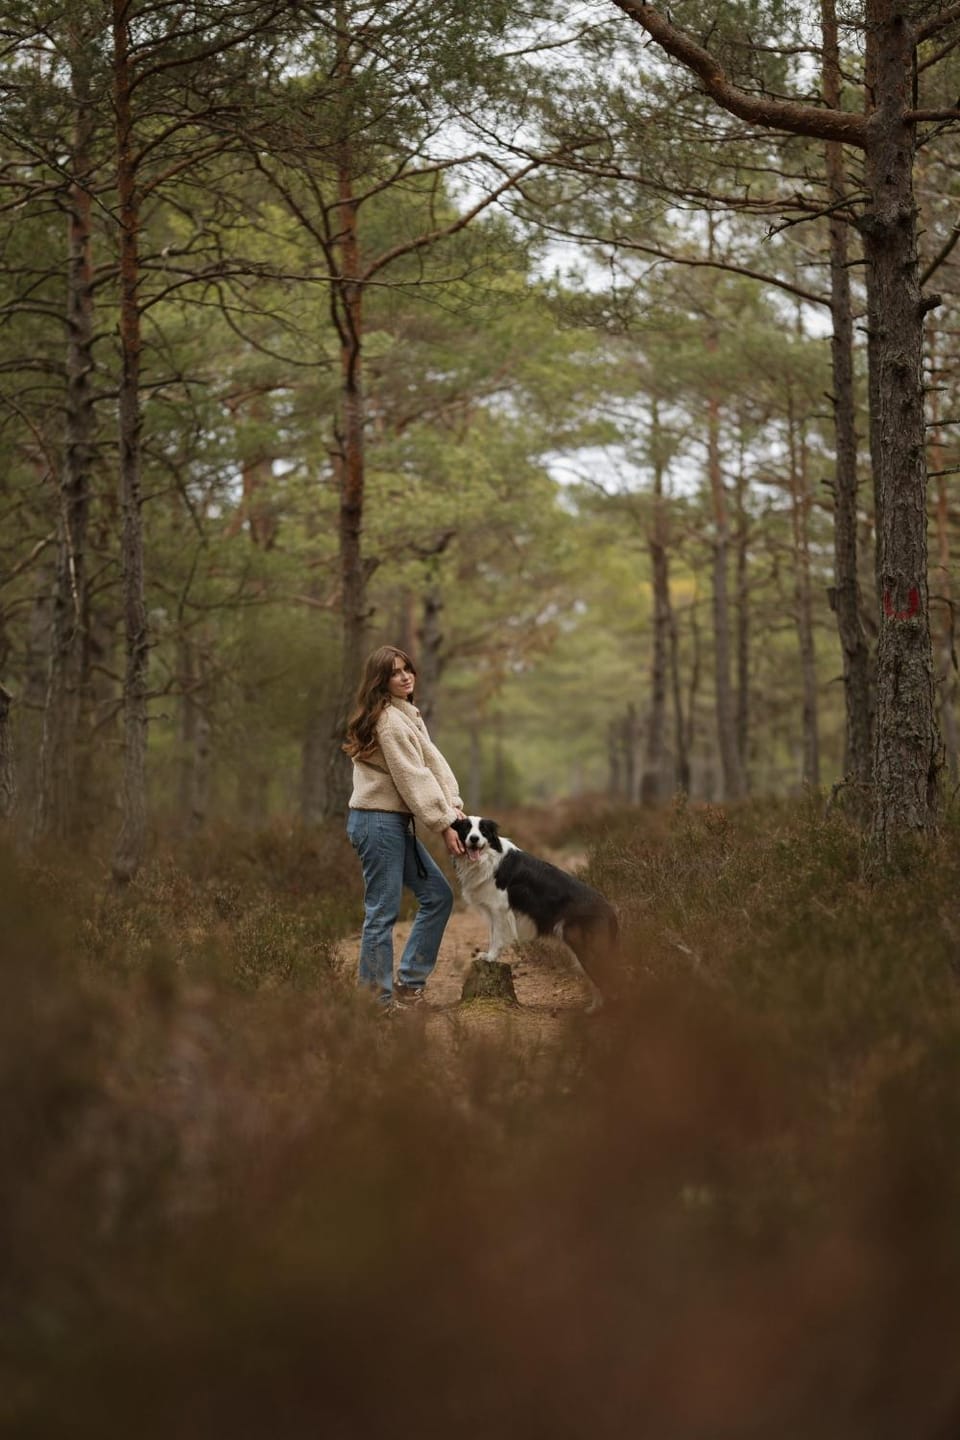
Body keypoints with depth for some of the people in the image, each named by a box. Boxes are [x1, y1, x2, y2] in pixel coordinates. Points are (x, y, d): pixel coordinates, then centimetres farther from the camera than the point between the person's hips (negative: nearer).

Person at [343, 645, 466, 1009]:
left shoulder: (408, 716, 18)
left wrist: (453, 804, -7)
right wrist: (444, 824, -15)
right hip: (378, 822, -10)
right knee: (382, 911, -6)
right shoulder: (388, 719, -13)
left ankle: (409, 983, 13)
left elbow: (433, 761, 8)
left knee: (438, 895, 11)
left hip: (397, 823, 10)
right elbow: (412, 777, -16)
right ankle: (378, 999, 0)